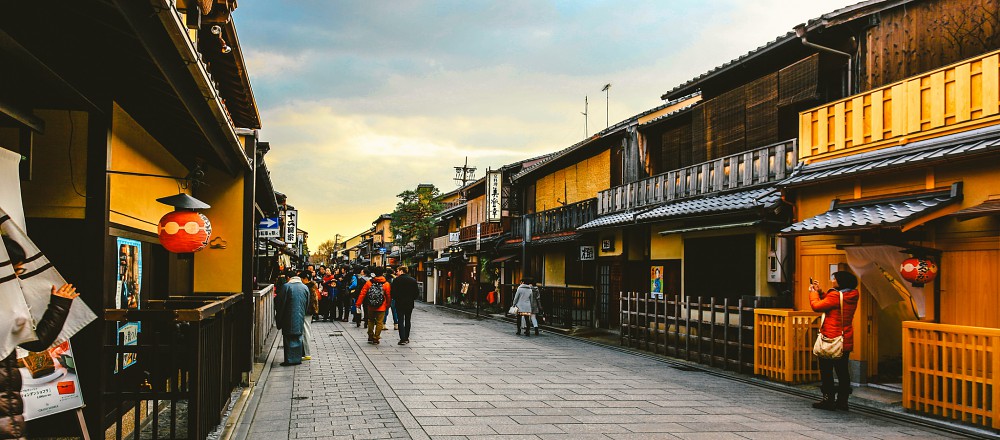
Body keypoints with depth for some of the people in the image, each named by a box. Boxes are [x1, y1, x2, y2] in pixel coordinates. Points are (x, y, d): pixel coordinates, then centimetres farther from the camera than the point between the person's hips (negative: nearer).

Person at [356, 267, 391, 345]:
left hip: (371, 307, 2)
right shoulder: (386, 284, -7)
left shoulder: (369, 282, -5)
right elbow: (388, 296, -1)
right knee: (379, 322, 5)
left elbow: (362, 294, -3)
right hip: (381, 307, -2)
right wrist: (387, 305, 14)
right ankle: (375, 339, 5)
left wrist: (358, 303, 3)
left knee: (371, 321, 19)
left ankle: (370, 337, 22)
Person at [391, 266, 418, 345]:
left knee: (400, 321, -1)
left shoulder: (396, 280, -9)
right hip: (410, 304, 4)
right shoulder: (413, 280, 2)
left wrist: (395, 299, 8)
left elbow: (393, 292, -9)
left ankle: (403, 339, -8)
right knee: (407, 321, 14)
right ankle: (406, 338, 18)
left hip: (399, 303, -4)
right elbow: (417, 292, 3)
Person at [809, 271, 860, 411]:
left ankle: (828, 400, 6)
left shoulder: (835, 295, -20)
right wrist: (820, 292, 12)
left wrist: (813, 293, 2)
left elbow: (817, 306, -15)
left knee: (826, 371, 3)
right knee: (842, 371, 12)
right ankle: (842, 401, 16)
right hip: (846, 341, 8)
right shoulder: (852, 295, 4)